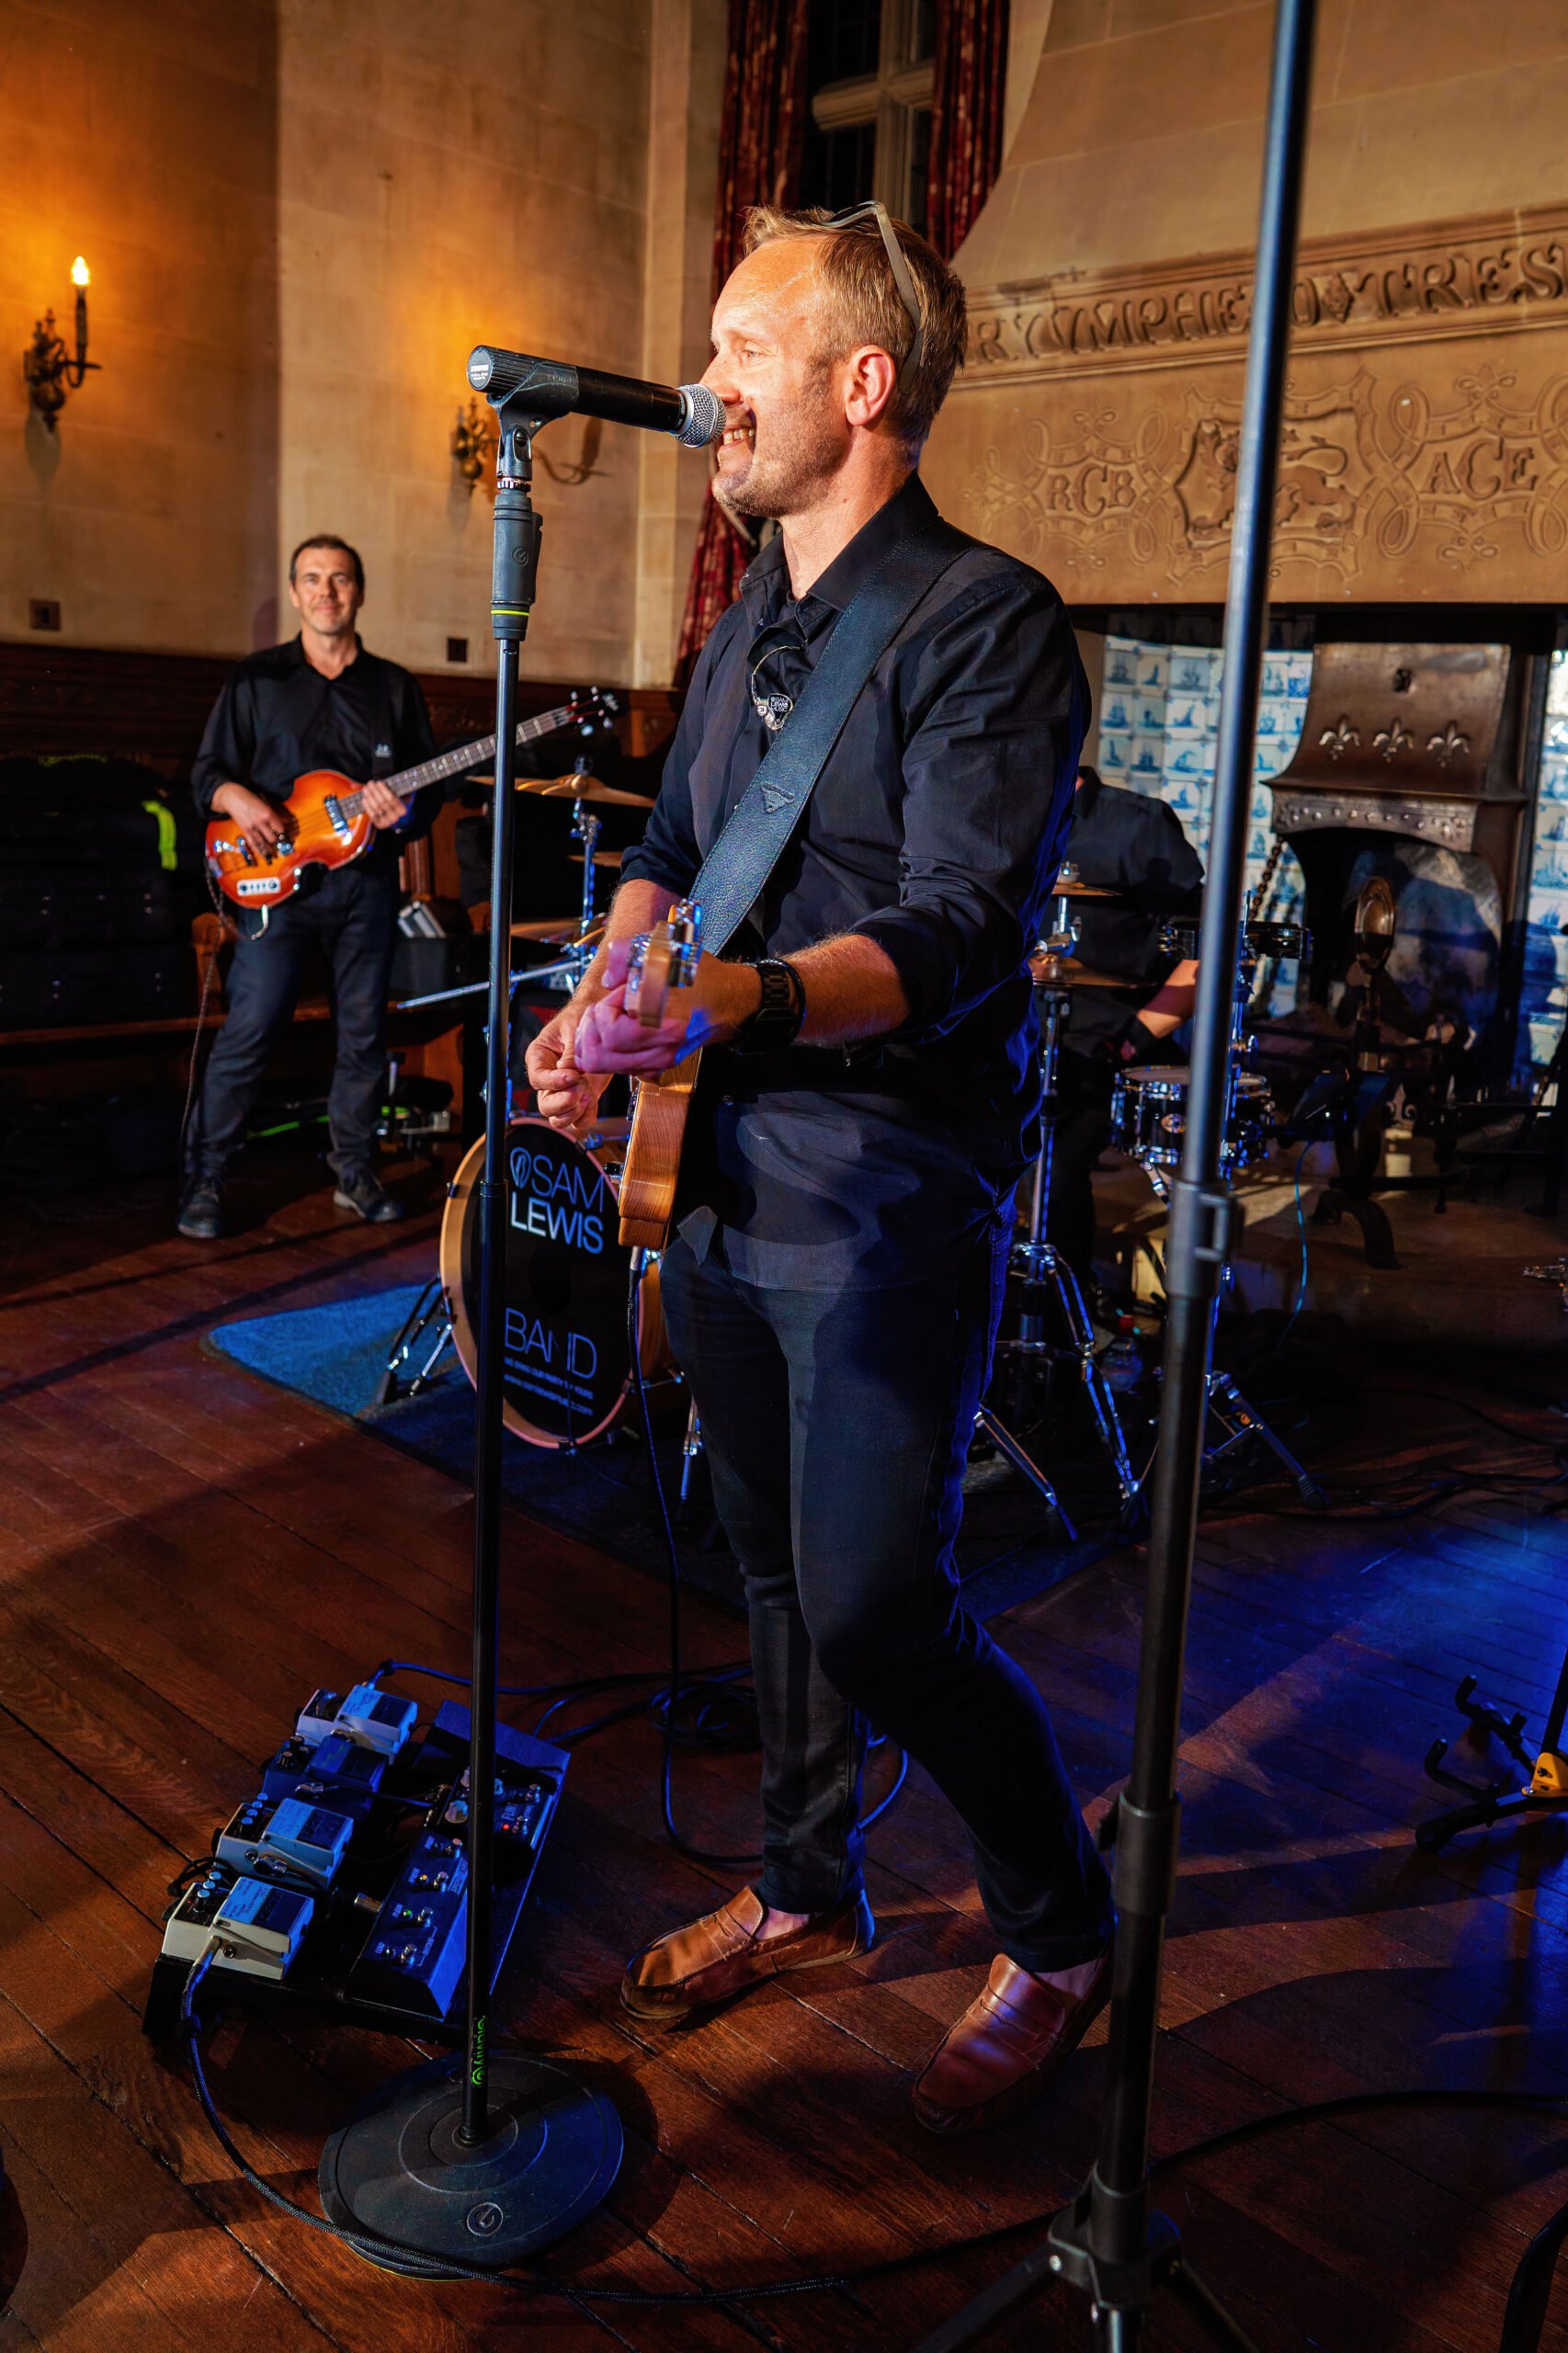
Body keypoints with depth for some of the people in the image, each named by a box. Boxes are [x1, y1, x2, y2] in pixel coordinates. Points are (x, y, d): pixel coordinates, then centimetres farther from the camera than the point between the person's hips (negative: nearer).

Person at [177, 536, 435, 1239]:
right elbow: (207, 772, 7)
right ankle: (203, 1182, 2)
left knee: (363, 1035, 8)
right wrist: (237, 800, -15)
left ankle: (355, 1171, 21)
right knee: (248, 1033, -7)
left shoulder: (395, 687, 12)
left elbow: (428, 784, 12)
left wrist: (402, 812, -10)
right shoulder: (256, 679, 7)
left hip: (366, 883, 3)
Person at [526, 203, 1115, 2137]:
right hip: (724, 1162, 8)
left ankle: (1063, 1942, 21)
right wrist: (601, 1000, 3)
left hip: (888, 1190, -8)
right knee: (772, 1561, 17)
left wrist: (732, 998, -38)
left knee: (875, 1609, -6)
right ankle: (804, 1892, 38)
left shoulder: (988, 625, -12)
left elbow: (956, 935, -22)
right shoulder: (746, 623, 14)